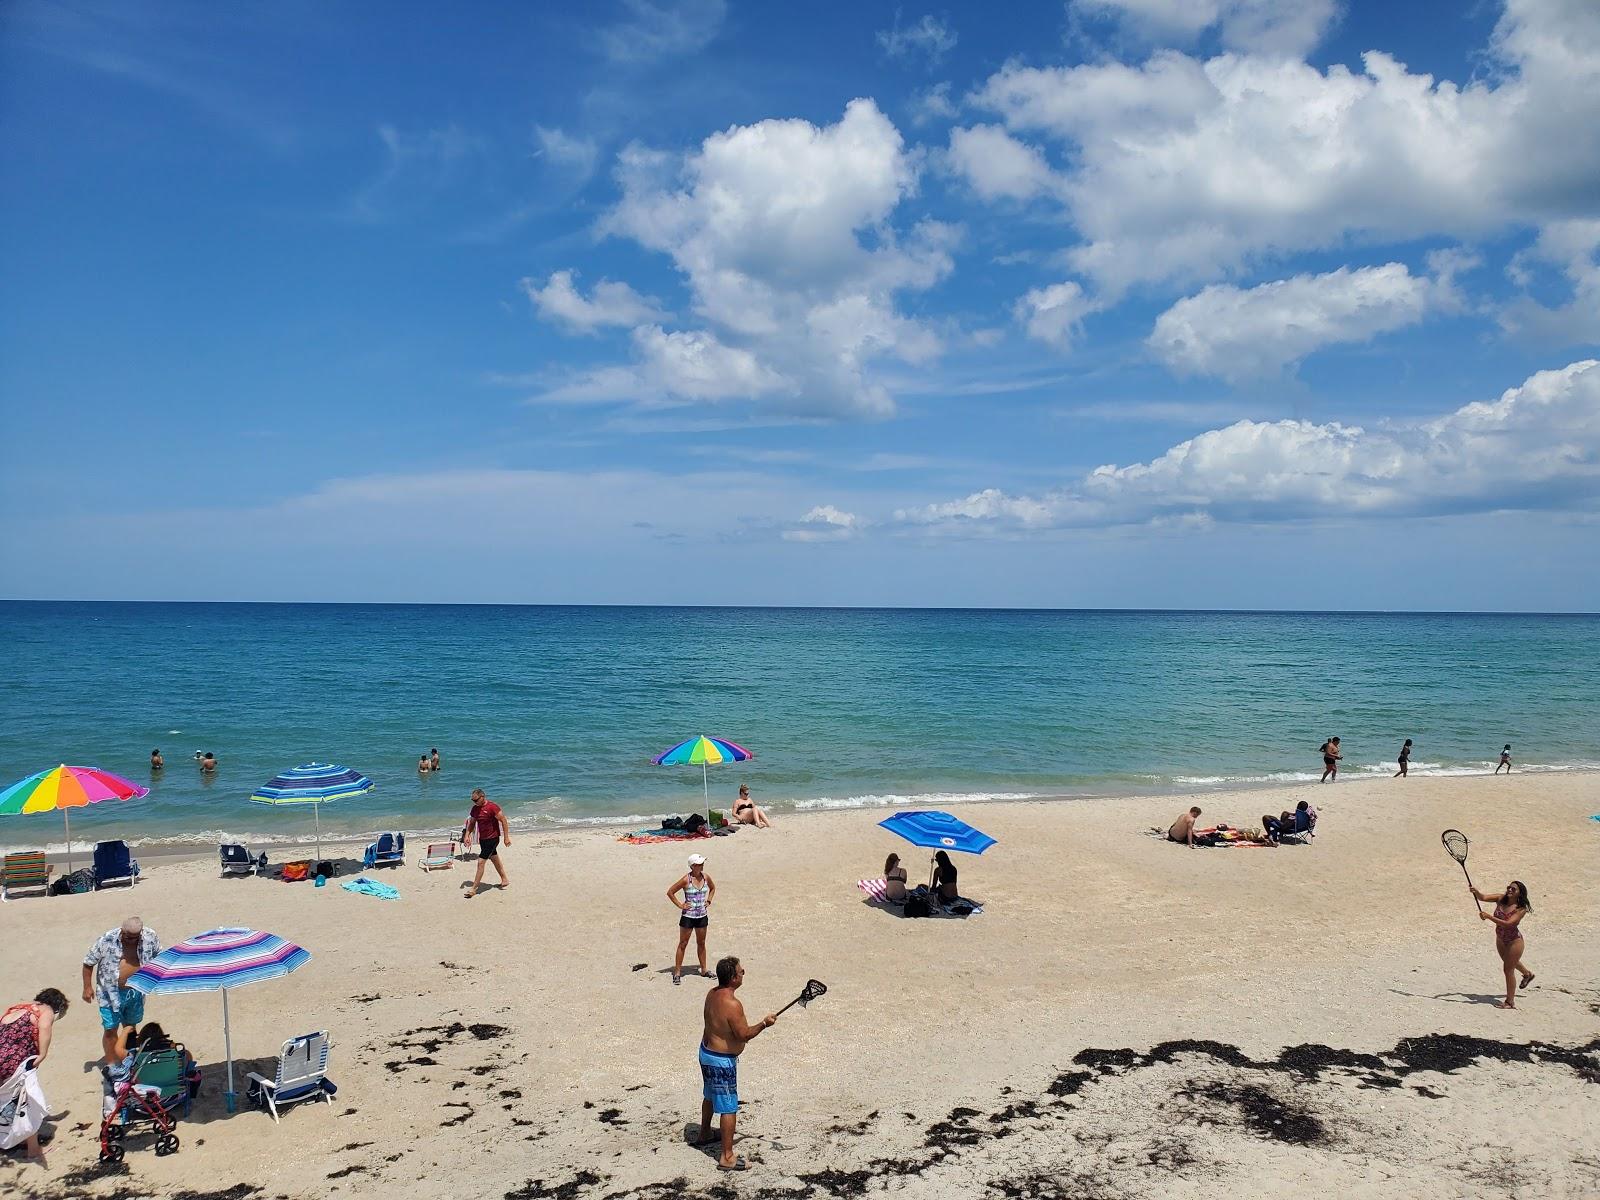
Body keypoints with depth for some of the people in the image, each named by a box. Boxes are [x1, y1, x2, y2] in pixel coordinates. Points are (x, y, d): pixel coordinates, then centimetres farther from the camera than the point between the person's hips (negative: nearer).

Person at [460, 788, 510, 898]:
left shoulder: (492, 807, -19)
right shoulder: (475, 808, 3)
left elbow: (503, 821, -16)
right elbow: (471, 823, 16)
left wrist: (506, 837, -16)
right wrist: (466, 836, 5)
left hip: (492, 839, -8)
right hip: (482, 839, 8)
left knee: (480, 862, -10)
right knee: (495, 860, 19)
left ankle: (474, 889, -6)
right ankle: (505, 880, 34)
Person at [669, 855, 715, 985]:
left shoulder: (706, 877, -2)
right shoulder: (686, 880, -16)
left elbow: (713, 888, 20)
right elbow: (670, 892, -10)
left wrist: (708, 901, 8)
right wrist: (680, 905, -10)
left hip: (702, 916, 5)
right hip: (688, 916, -5)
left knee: (701, 943, 16)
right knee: (683, 944, 3)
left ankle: (703, 969, 28)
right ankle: (677, 972, 10)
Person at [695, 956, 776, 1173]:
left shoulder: (712, 994, -1)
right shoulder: (732, 1004, -29)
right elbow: (744, 1035, -22)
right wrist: (764, 1024, -10)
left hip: (706, 1051, 10)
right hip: (722, 1061, -10)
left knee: (710, 1096, 29)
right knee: (729, 1108, 0)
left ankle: (705, 1134, 49)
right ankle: (727, 1157, 5)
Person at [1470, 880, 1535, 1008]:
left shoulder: (1521, 908, -24)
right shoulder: (1501, 899, -10)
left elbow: (1508, 923, -34)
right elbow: (1483, 897, -17)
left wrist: (1489, 917, -42)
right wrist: (1475, 891, -39)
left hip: (1514, 941, -7)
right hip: (1500, 939, 7)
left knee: (1508, 969, -1)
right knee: (1508, 962, 31)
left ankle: (1510, 1002, 13)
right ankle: (1527, 974, 62)